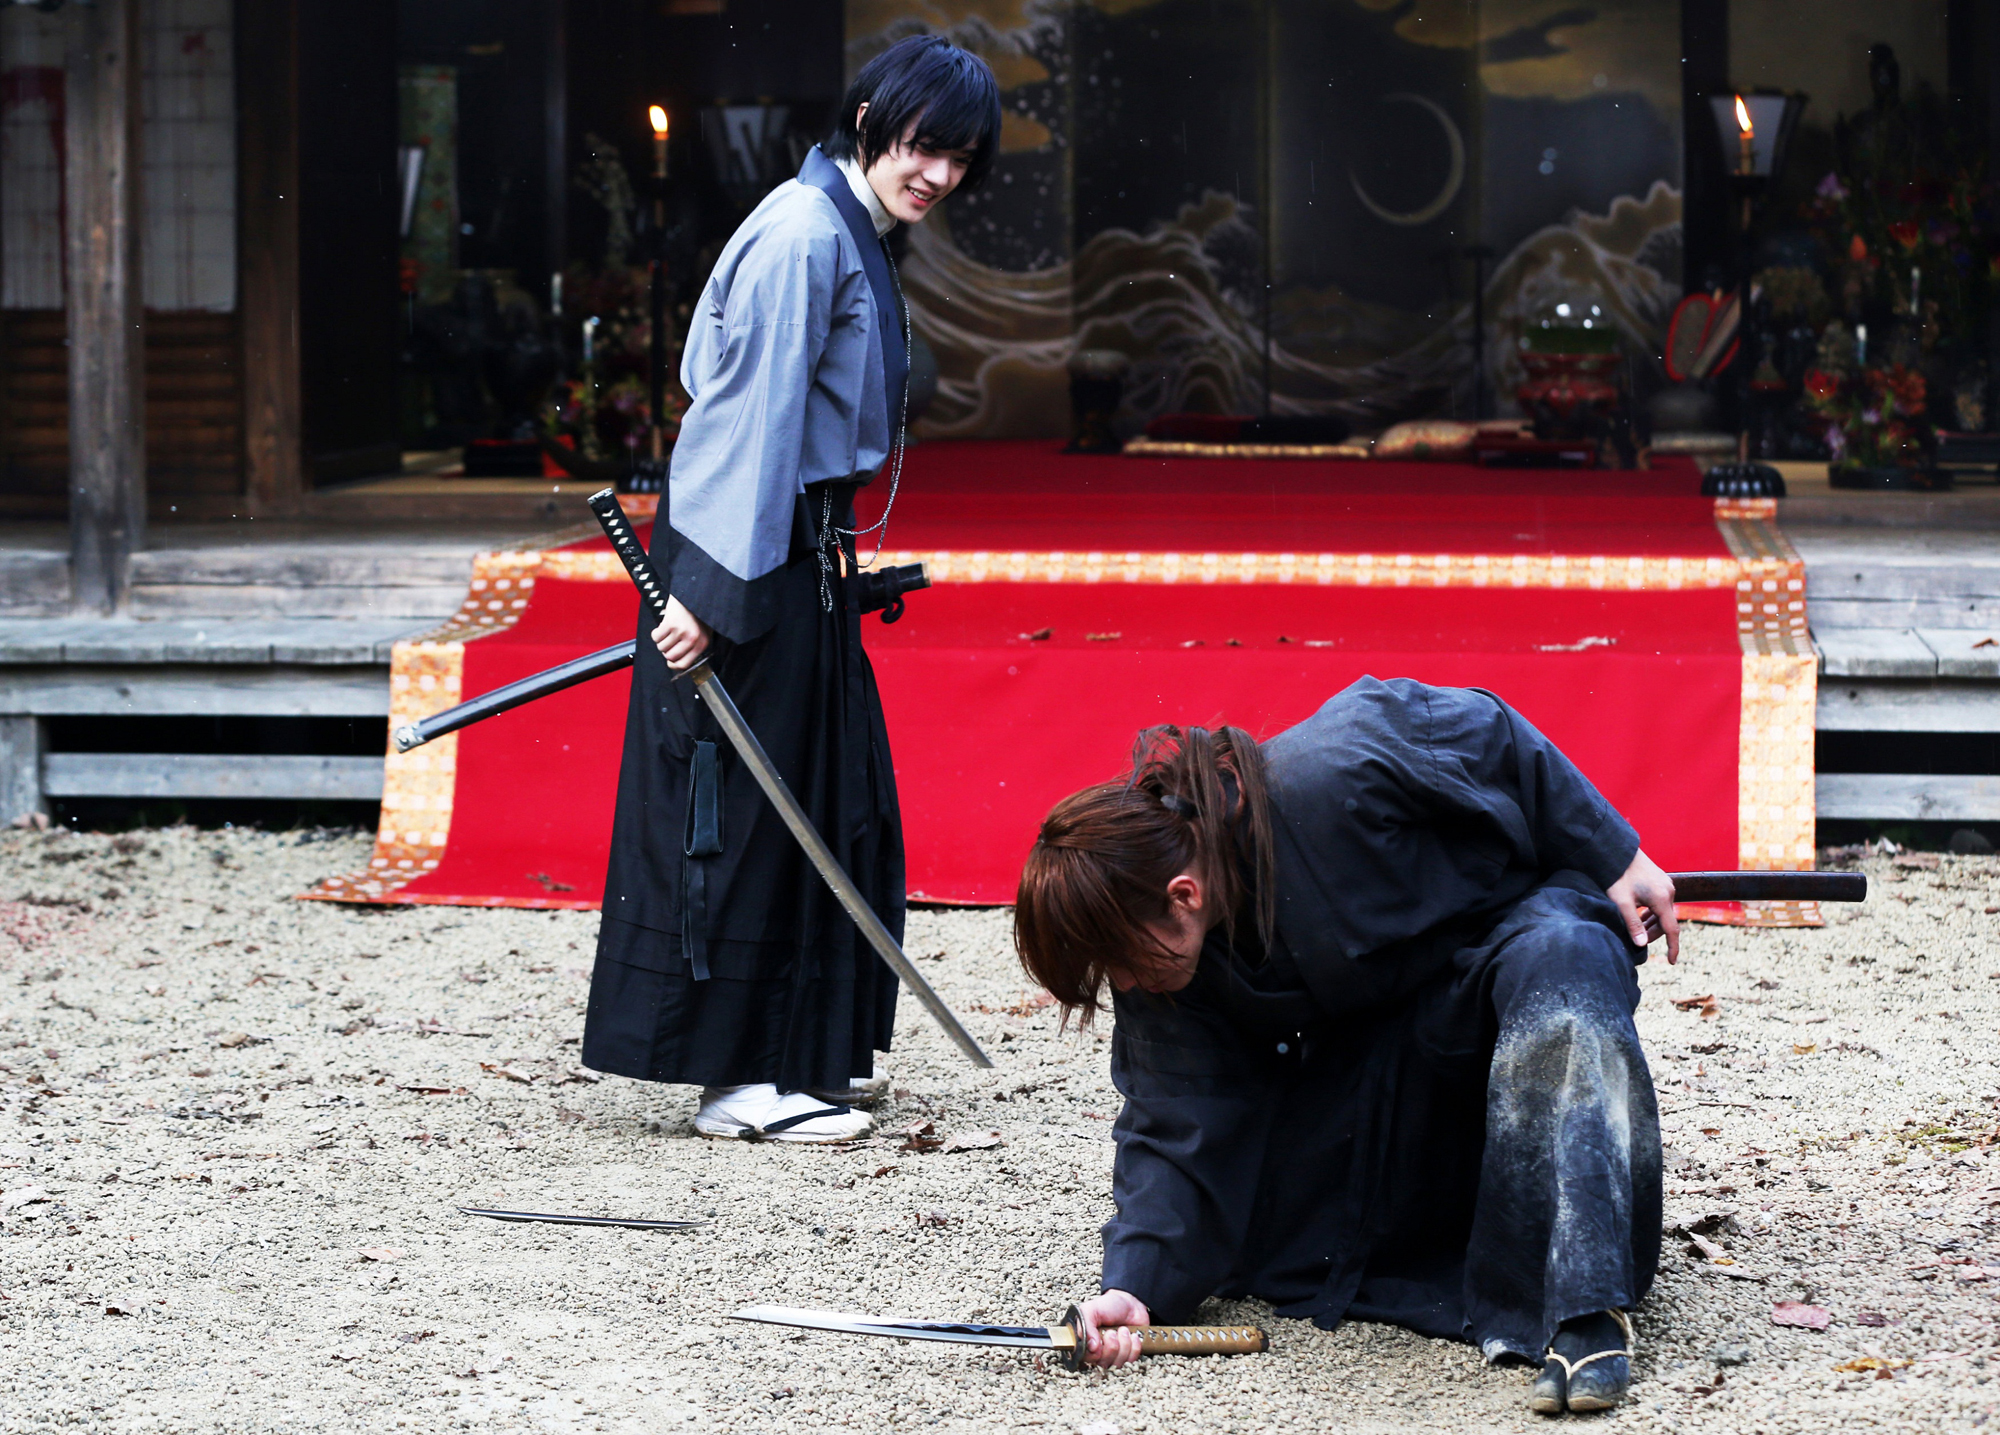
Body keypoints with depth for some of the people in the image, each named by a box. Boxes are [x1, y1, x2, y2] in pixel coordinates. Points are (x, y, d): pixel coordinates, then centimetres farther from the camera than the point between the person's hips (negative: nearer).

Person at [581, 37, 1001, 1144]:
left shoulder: (856, 238, 14)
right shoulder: (803, 237, -17)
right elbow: (751, 415, -22)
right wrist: (714, 590, -24)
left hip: (797, 558, 10)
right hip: (745, 560, -10)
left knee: (828, 795, 15)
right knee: (739, 809, -5)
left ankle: (805, 1051, 25)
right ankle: (738, 1078, -1)